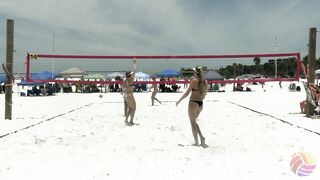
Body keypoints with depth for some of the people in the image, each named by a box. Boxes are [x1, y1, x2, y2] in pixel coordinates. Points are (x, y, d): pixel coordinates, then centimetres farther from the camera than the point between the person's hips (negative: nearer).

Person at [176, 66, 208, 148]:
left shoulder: (194, 81, -13)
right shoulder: (205, 82, 3)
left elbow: (187, 93, -12)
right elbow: (204, 94, 12)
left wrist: (179, 101, -2)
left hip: (193, 103, -6)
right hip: (200, 104, 6)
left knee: (193, 123, 6)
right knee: (194, 121, 22)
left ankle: (196, 142, 7)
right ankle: (202, 138, 8)